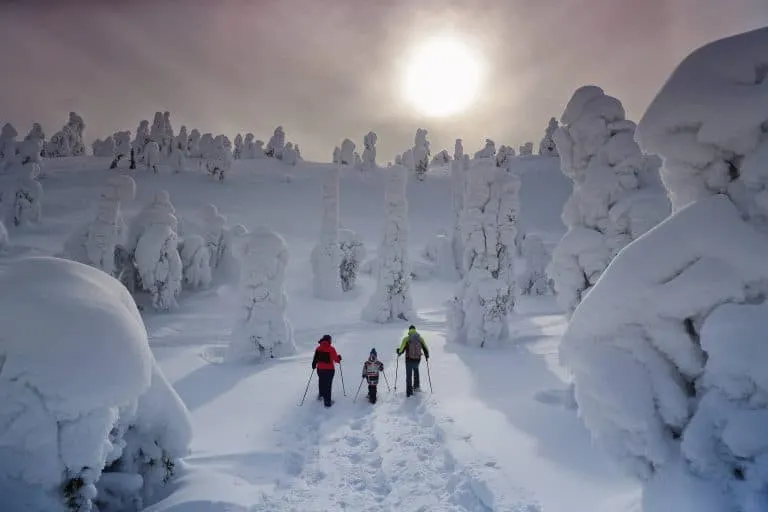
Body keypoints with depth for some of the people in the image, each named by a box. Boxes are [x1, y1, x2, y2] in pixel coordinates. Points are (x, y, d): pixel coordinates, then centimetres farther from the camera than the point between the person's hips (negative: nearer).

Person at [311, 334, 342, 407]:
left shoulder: (318, 348, -3)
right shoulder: (331, 349, -14)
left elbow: (315, 358, 1)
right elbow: (336, 359, -9)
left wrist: (314, 365, 17)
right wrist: (339, 358, 12)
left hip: (320, 369, 4)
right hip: (329, 370, -4)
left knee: (321, 382, 26)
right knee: (328, 385, 3)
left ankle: (321, 395, 48)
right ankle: (327, 403, 7)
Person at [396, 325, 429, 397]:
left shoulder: (406, 339, -8)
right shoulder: (420, 338, 0)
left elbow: (401, 349, -11)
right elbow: (425, 348, 1)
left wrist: (399, 353, 11)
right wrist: (427, 355, 20)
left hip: (409, 359, -3)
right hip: (417, 359, 3)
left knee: (409, 375, 9)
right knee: (416, 370, 33)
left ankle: (409, 392, 10)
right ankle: (416, 386, 32)